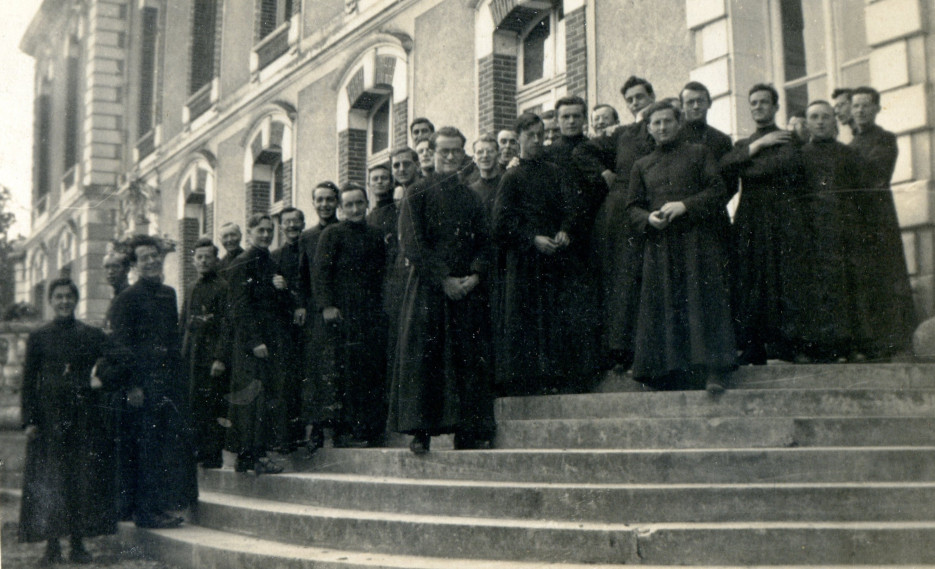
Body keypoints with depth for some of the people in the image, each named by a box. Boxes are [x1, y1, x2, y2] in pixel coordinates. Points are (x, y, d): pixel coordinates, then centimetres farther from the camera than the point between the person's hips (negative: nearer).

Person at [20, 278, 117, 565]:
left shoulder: (93, 336, 9)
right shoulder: (38, 337, 6)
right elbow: (29, 380, 4)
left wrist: (101, 382, -9)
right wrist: (29, 420, -3)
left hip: (85, 418, 1)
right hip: (49, 417, -1)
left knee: (84, 477, 1)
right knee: (49, 479, -1)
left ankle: (78, 544, 9)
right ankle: (52, 545, 6)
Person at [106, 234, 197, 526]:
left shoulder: (169, 294, 17)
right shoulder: (126, 298, -4)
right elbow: (121, 345, -9)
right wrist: (132, 385, -16)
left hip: (171, 381, 7)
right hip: (145, 382, -7)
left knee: (174, 443, 7)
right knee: (147, 445, -4)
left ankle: (162, 505, 16)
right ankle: (146, 511, 3)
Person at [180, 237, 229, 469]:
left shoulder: (222, 288, -5)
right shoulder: (192, 289, 17)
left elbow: (226, 326, -11)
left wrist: (220, 358, -16)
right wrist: (182, 355, 13)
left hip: (212, 356, -7)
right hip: (191, 357, 7)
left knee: (212, 405, -5)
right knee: (193, 404, 7)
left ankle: (212, 455, 0)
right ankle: (198, 450, 16)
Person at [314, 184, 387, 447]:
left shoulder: (376, 235, 19)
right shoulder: (332, 234, 5)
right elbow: (322, 272, -3)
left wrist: (384, 305, 14)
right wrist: (326, 305, -13)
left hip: (374, 313, 4)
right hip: (344, 313, -4)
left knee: (376, 369, -1)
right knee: (347, 371, -7)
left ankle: (374, 430, 4)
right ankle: (347, 431, -4)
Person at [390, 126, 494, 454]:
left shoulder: (472, 199, 16)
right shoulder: (417, 195, 4)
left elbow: (484, 243, 11)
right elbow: (412, 245, -5)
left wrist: (474, 276, -8)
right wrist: (444, 279, -13)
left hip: (467, 290, 3)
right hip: (427, 289, -3)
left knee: (468, 359, 0)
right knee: (422, 358, -5)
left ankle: (468, 433, 4)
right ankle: (420, 431, -1)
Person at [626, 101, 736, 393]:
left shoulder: (699, 153, 13)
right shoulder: (642, 166, 20)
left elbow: (718, 190, 2)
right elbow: (633, 206, 14)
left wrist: (686, 205, -12)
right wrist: (648, 218, -8)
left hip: (698, 240, -3)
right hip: (660, 245, 3)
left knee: (703, 301, -11)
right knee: (663, 306, -4)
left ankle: (713, 371, -13)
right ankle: (669, 372, -1)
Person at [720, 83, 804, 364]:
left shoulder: (789, 139, 10)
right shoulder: (742, 144, 24)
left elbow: (785, 165, -8)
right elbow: (724, 166, 4)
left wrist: (743, 169, 1)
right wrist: (758, 145, -2)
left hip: (778, 221, -4)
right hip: (746, 223, 4)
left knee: (777, 283, -10)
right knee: (746, 284, -4)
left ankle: (780, 348, -7)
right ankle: (752, 349, -3)